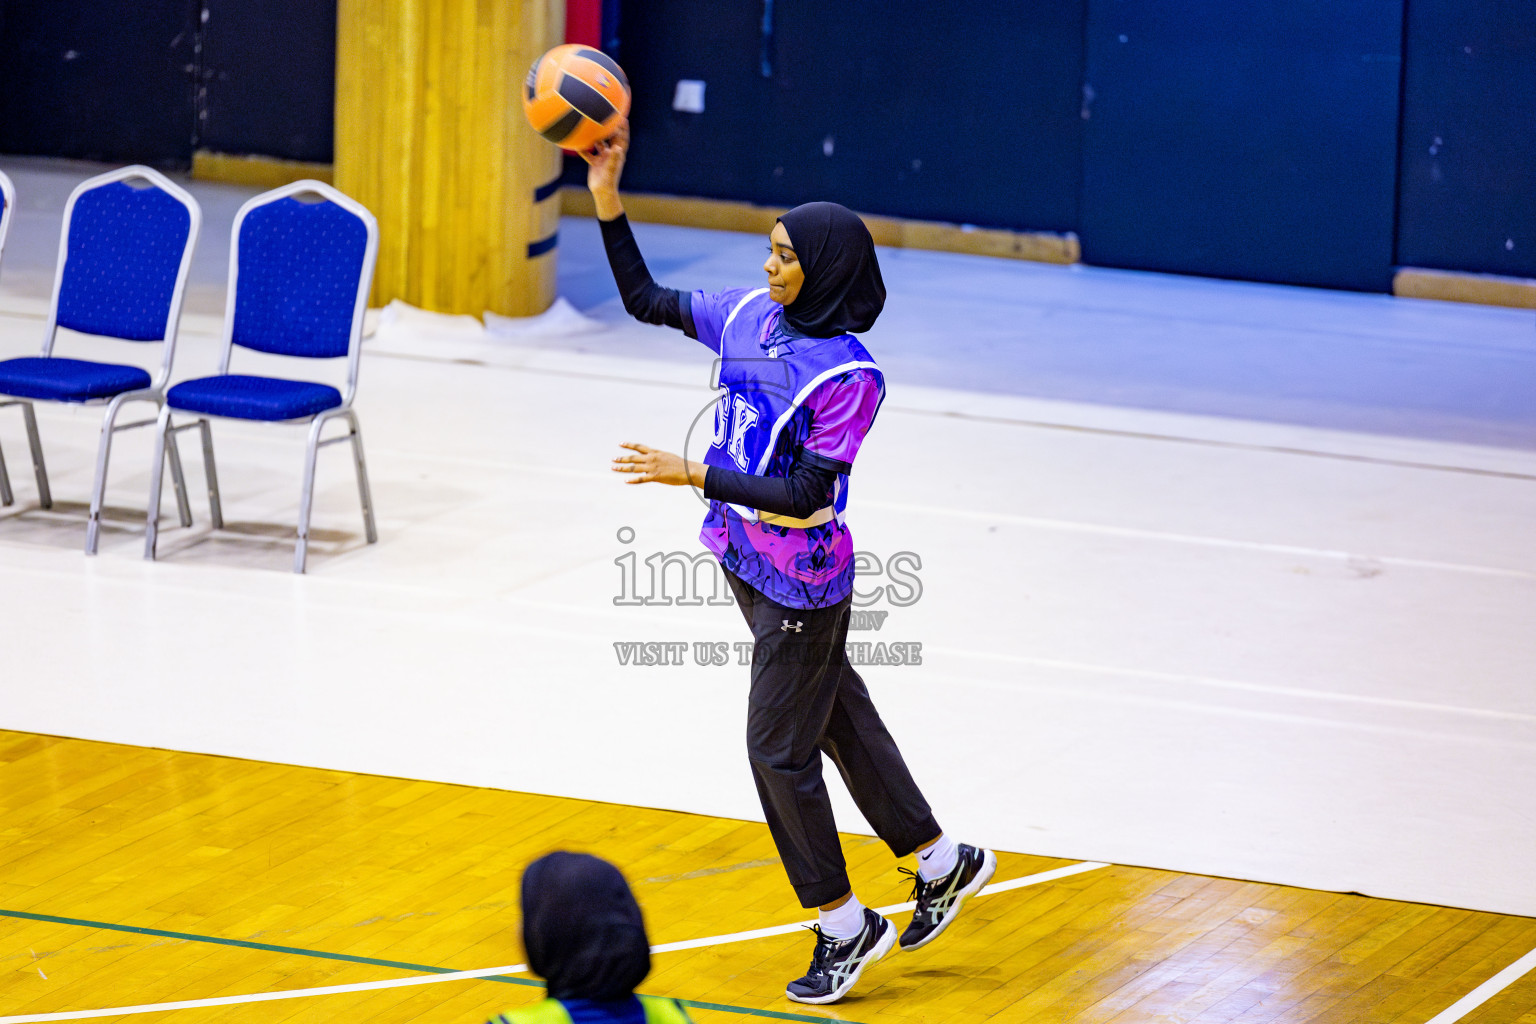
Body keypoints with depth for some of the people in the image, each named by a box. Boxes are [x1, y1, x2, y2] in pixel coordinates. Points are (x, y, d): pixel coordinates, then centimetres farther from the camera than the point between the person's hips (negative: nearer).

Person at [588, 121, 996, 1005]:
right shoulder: (748, 317, -2)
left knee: (780, 748, 1)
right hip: (746, 558, 8)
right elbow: (645, 300, 7)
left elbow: (802, 495, -26)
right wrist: (608, 201, -4)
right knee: (836, 714, 20)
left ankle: (845, 926, 17)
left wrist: (691, 474, -29)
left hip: (801, 582, -8)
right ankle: (941, 862, 36)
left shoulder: (847, 376, -24)